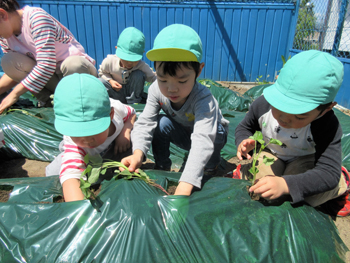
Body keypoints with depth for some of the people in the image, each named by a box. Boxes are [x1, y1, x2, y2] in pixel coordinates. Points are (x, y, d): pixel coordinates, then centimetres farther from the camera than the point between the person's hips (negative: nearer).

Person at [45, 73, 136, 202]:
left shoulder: (116, 108, -38)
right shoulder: (74, 144, -47)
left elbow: (132, 113, -13)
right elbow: (70, 176, -64)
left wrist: (125, 132, -32)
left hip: (113, 146, 1)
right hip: (80, 155, -1)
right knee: (53, 173, -17)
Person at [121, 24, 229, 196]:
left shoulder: (203, 98, -40)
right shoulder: (156, 90, -26)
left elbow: (202, 140, -51)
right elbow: (145, 122, -28)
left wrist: (184, 187, -62)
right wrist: (138, 153, -49)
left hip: (211, 134, -2)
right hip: (182, 133, 3)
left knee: (216, 132, -35)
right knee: (161, 123, -25)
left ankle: (210, 169, -4)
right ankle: (162, 169, -5)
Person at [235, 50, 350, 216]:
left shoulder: (327, 127, -34)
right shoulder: (263, 104, -26)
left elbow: (328, 174, -37)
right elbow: (244, 127, -5)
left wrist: (285, 184, -54)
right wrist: (244, 142, -31)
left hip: (304, 159, 0)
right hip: (270, 154, 1)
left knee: (315, 196, -27)